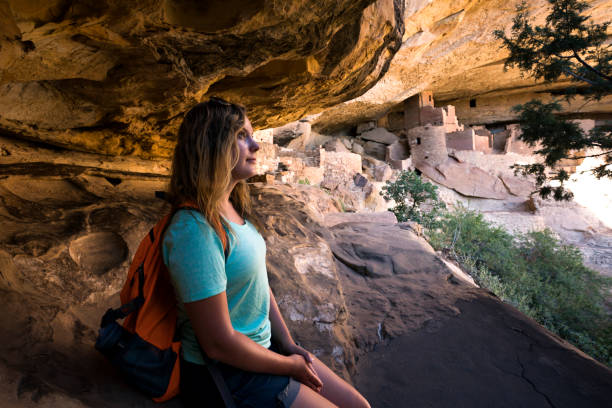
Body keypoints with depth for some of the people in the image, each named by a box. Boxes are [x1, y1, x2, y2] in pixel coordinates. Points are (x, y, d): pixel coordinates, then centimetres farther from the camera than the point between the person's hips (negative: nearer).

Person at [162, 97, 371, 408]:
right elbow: (219, 344, -24)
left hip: (263, 345, 7)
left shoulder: (233, 212, 1)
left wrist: (289, 344, 5)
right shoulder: (195, 229, -27)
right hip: (222, 374, -7)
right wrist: (290, 366, -11)